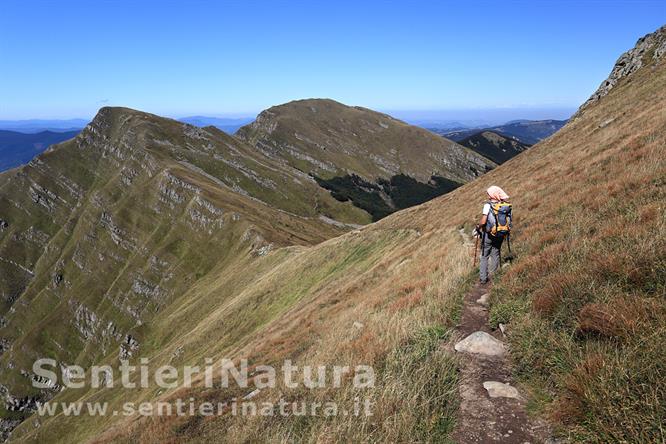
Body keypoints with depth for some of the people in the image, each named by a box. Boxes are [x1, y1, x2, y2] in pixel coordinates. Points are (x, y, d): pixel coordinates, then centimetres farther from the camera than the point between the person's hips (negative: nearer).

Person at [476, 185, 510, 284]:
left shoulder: (488, 205, -16)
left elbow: (483, 222, -19)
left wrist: (478, 227, 0)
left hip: (488, 235, -4)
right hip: (500, 235, 4)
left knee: (484, 256, 8)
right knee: (495, 255, 16)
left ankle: (483, 278, 9)